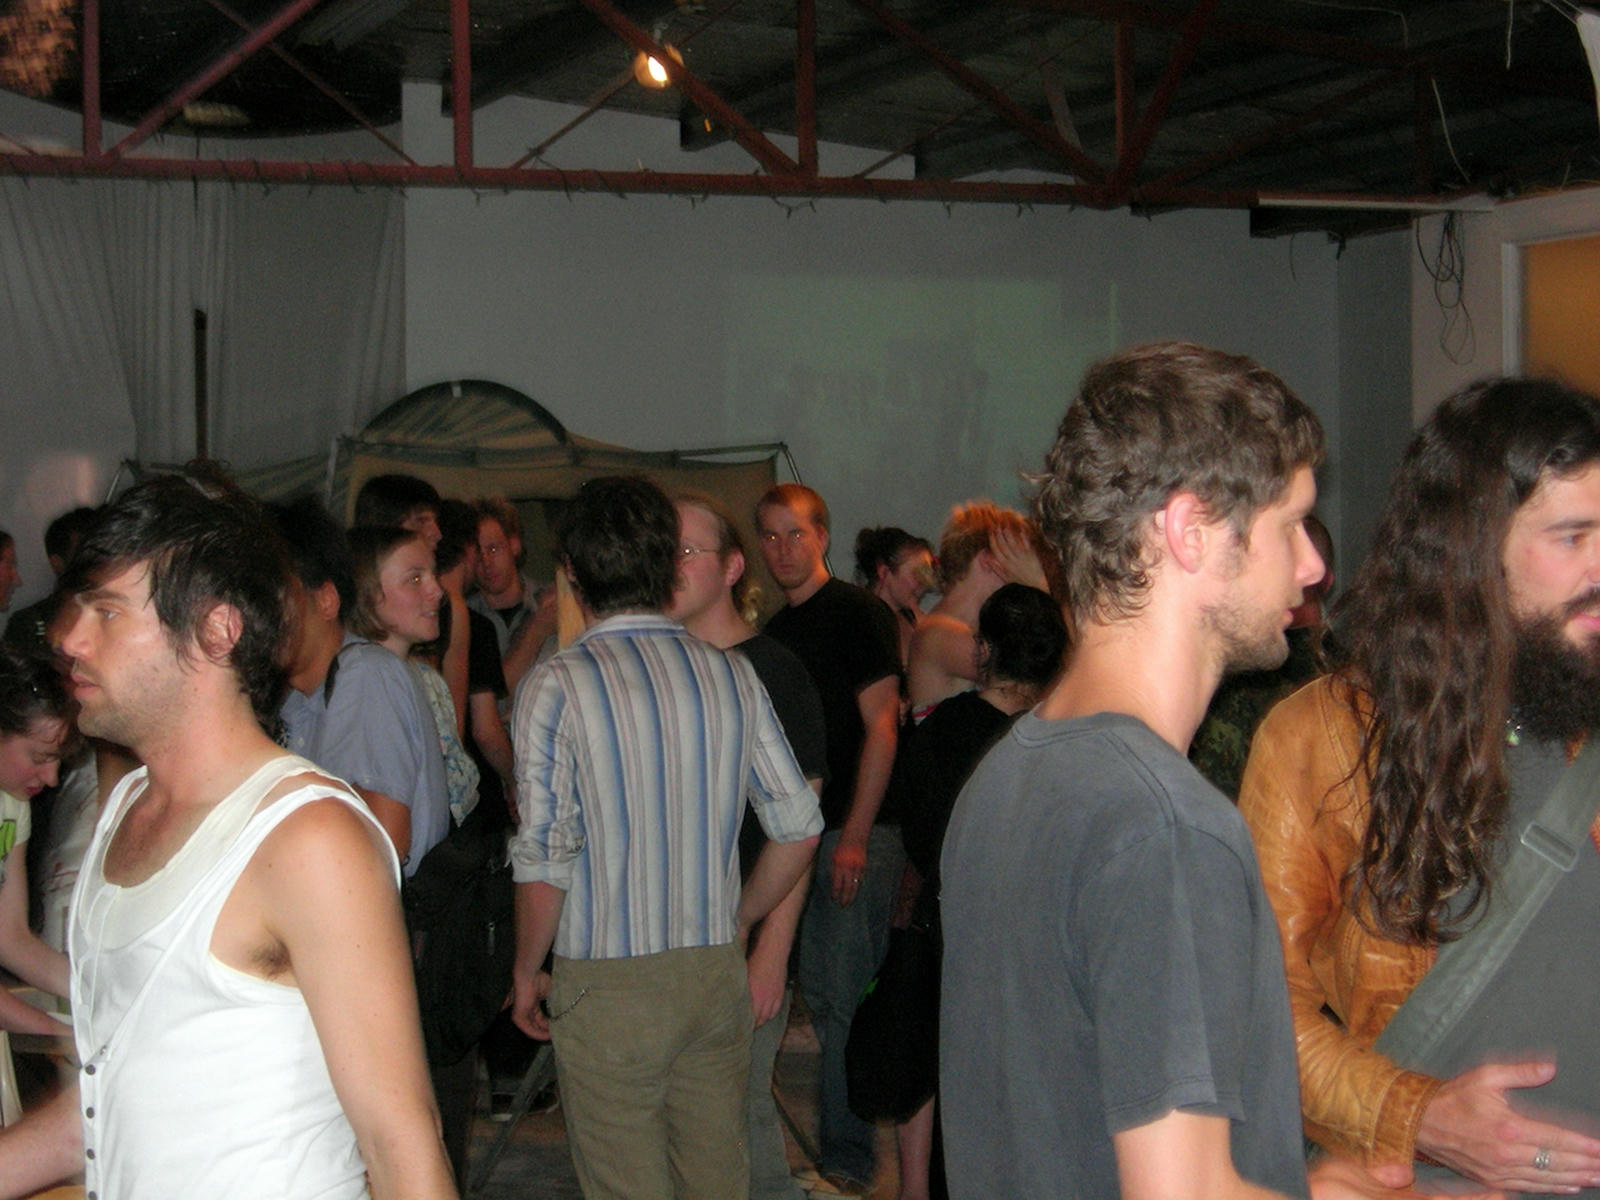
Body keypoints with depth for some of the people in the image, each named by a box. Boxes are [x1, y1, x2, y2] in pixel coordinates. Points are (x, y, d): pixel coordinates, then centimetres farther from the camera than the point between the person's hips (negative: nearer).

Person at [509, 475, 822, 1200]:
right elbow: (798, 829, 3)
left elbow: (543, 858, -14)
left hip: (607, 983, -4)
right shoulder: (732, 675, 1)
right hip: (717, 972, 4)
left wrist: (527, 970, 2)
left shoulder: (556, 686, -11)